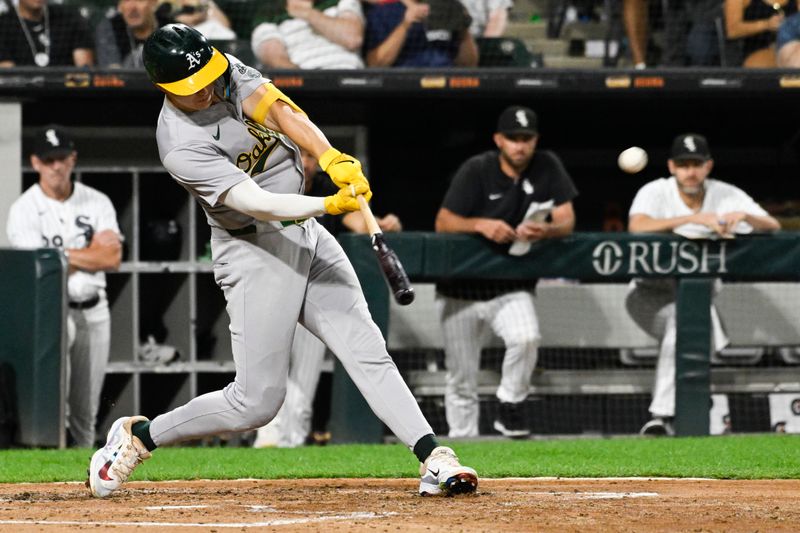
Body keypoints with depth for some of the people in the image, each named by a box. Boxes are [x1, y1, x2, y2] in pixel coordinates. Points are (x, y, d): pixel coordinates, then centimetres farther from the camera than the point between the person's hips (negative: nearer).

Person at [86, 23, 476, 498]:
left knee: (367, 350, -5)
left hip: (305, 232, 7)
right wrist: (329, 205, -43)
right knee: (256, 402, -3)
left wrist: (331, 157, -34)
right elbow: (257, 204, -30)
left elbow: (276, 109, -18)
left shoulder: (226, 70, -3)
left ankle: (434, 459, -10)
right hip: (257, 251, -7)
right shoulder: (182, 147, -23)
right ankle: (139, 435, 15)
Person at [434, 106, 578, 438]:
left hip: (512, 288, 1)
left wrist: (545, 231, -32)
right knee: (461, 381, 1)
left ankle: (510, 408, -8)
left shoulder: (547, 167, -4)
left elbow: (566, 221, -9)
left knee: (526, 337, -29)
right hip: (461, 289, -1)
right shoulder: (476, 170, -10)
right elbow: (443, 223, -16)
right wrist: (481, 224, -36)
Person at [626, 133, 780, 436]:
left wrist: (744, 216, -33)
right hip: (651, 294, -4)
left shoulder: (726, 196, -3)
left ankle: (663, 415, -13)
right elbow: (636, 227, -33)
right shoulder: (655, 192, -11)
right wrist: (693, 218, -41)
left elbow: (773, 227, -11)